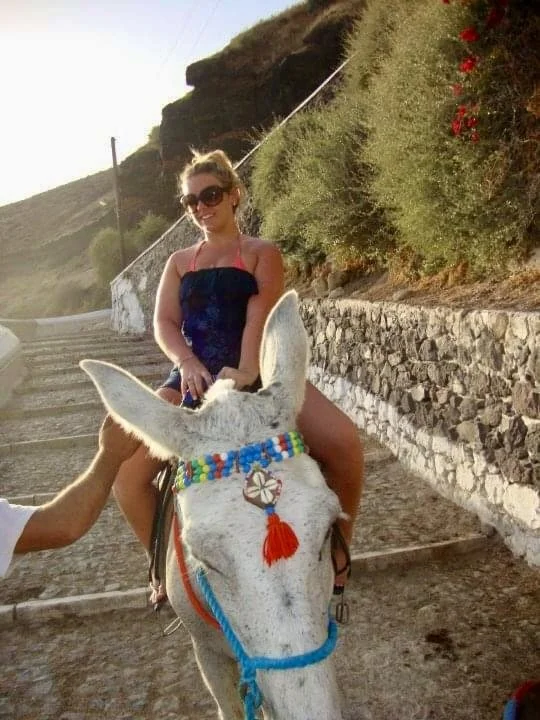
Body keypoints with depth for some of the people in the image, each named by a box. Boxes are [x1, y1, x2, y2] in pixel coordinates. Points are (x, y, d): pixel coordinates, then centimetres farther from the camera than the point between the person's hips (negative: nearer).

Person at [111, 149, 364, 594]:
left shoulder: (262, 253, 10)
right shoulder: (180, 262, 20)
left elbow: (262, 314, -8)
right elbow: (164, 322, 6)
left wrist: (246, 370, -27)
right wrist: (188, 363, -16)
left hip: (258, 374, -2)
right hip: (195, 378, 3)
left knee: (344, 442, -24)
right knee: (127, 467, -18)